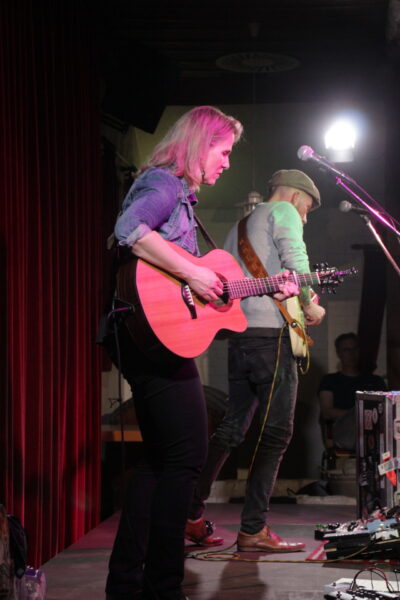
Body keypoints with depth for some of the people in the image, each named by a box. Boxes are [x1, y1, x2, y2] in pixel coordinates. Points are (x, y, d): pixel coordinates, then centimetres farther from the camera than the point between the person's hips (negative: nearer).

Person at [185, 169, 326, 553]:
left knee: (231, 428, 13)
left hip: (238, 336, 9)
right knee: (276, 432, -5)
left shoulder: (240, 226, 27)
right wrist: (310, 307, -4)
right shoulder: (282, 211, 2)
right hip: (271, 332, -8)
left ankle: (191, 514, 14)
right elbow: (295, 262, -16)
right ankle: (253, 530, -6)